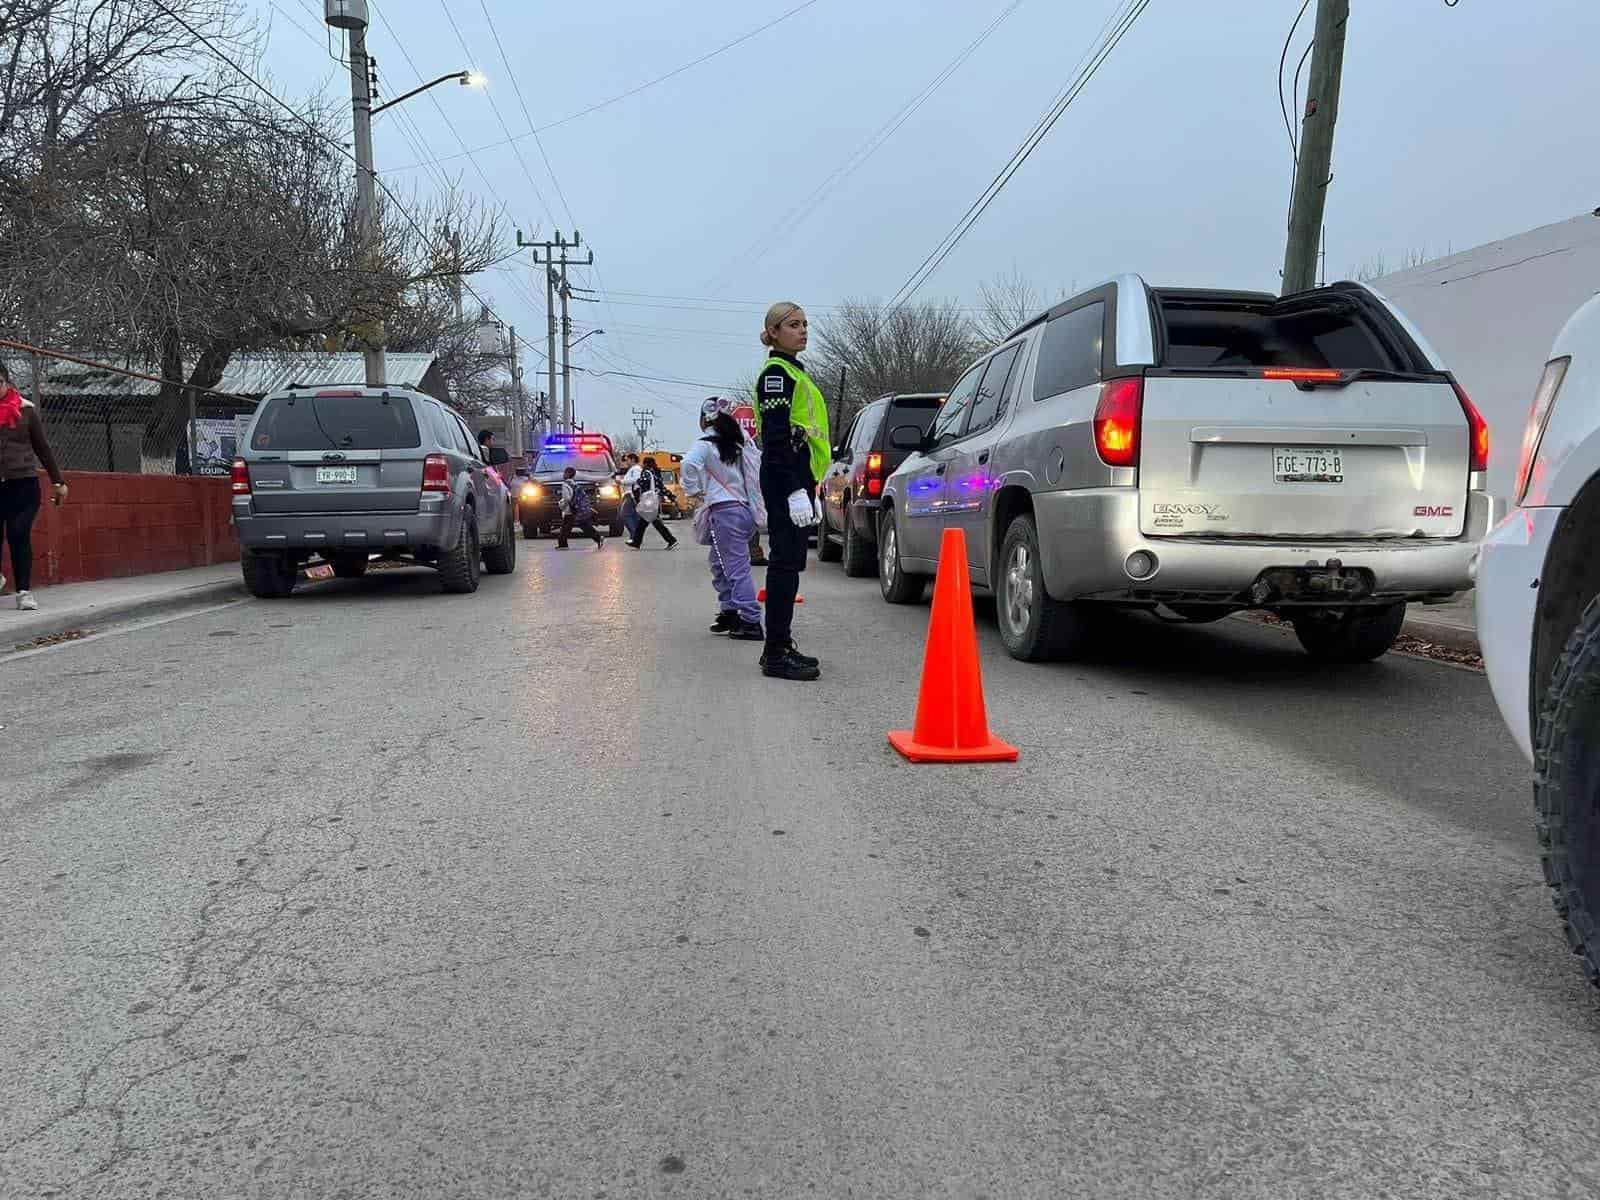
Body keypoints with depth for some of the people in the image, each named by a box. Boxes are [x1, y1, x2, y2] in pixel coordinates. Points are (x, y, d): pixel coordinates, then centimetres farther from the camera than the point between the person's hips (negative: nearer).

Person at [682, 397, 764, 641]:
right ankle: (729, 612, 23)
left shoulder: (706, 444, -8)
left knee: (737, 568, -9)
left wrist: (694, 490, -10)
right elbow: (759, 464, 20)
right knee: (721, 564, 20)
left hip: (724, 511, -8)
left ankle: (751, 622, -12)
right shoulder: (740, 444, 14)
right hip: (745, 509, 8)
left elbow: (689, 463, -25)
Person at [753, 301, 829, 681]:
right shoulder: (776, 372, -8)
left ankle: (780, 647, 17)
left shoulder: (794, 372, 22)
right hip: (786, 480, -10)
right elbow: (777, 438, -17)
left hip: (797, 478, 10)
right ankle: (777, 654, -9)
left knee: (789, 562, 11)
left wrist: (809, 489, 23)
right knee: (785, 561, -11)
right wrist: (795, 491, -24)